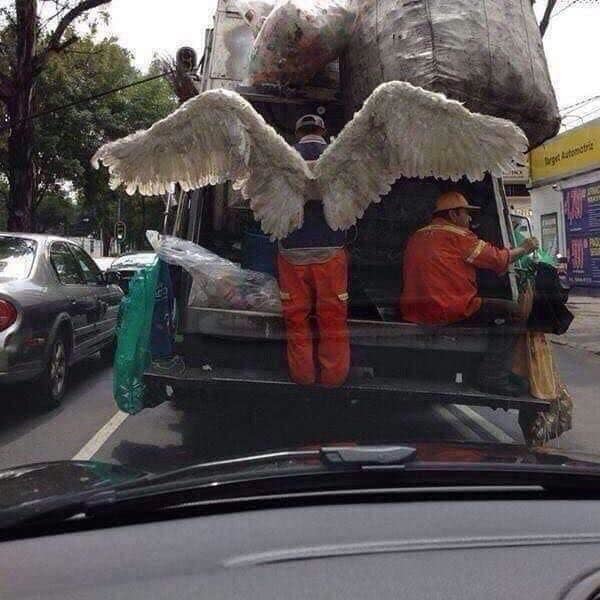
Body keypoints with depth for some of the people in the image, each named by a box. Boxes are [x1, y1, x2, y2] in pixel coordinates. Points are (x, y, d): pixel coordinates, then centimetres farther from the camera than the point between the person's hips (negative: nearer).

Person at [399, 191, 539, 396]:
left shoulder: (416, 237, 20)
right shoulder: (458, 236, -3)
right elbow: (498, 259, 4)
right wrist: (524, 249, 23)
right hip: (449, 310, -9)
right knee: (510, 312, -3)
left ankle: (493, 373, 20)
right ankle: (493, 377, -8)